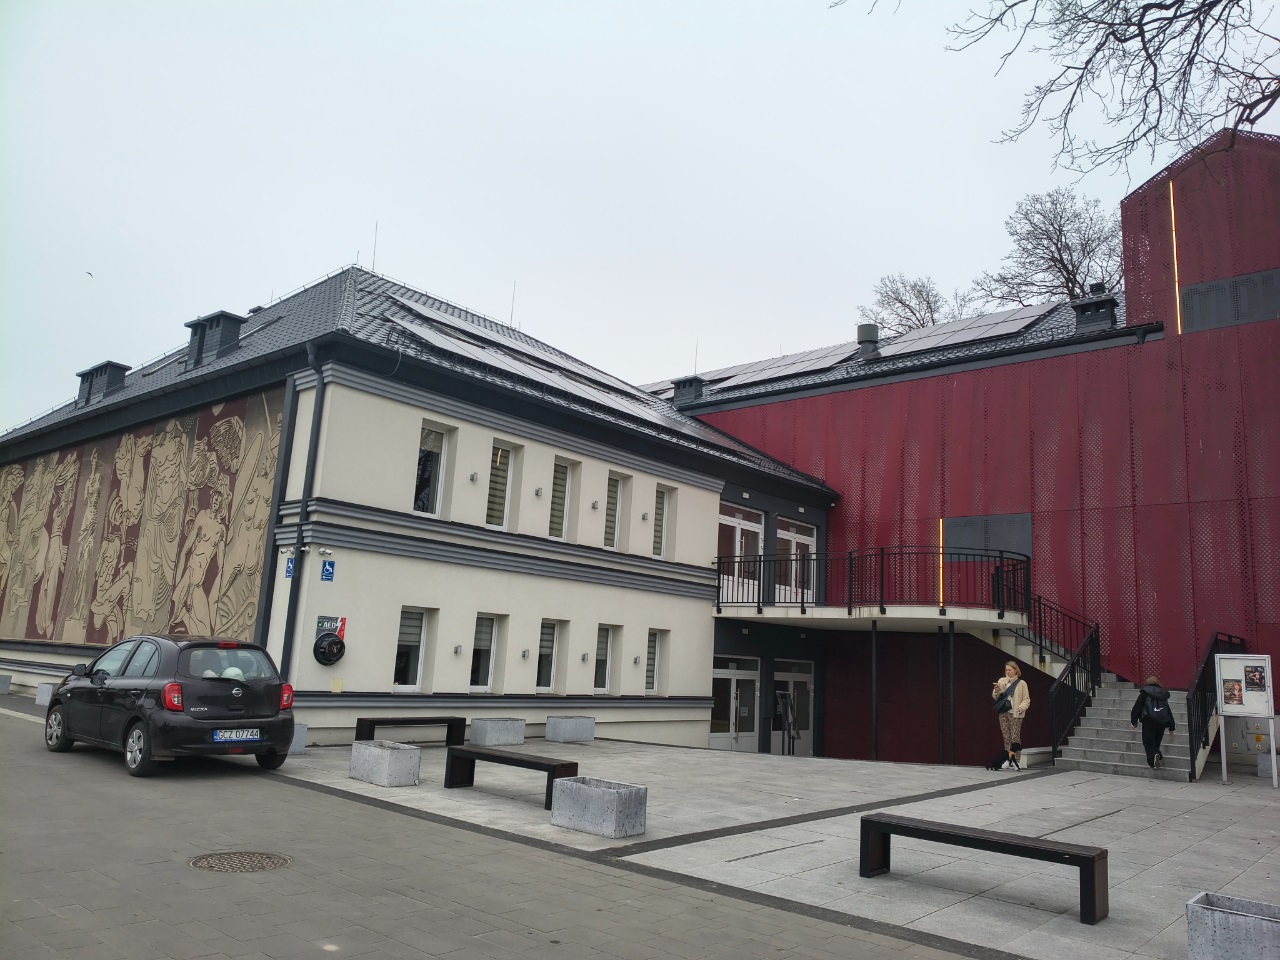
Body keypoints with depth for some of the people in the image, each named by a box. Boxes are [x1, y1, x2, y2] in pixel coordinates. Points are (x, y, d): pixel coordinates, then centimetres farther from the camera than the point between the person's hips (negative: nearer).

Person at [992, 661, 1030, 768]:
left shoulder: (1021, 683, 2)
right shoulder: (1001, 681, 11)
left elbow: (1026, 699, 0)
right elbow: (996, 697, 14)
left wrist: (1022, 707, -18)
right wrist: (996, 691, -7)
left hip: (1015, 714, -4)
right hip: (1003, 713, 4)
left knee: (1015, 738, -8)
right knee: (1006, 737, 5)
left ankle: (1017, 761, -4)